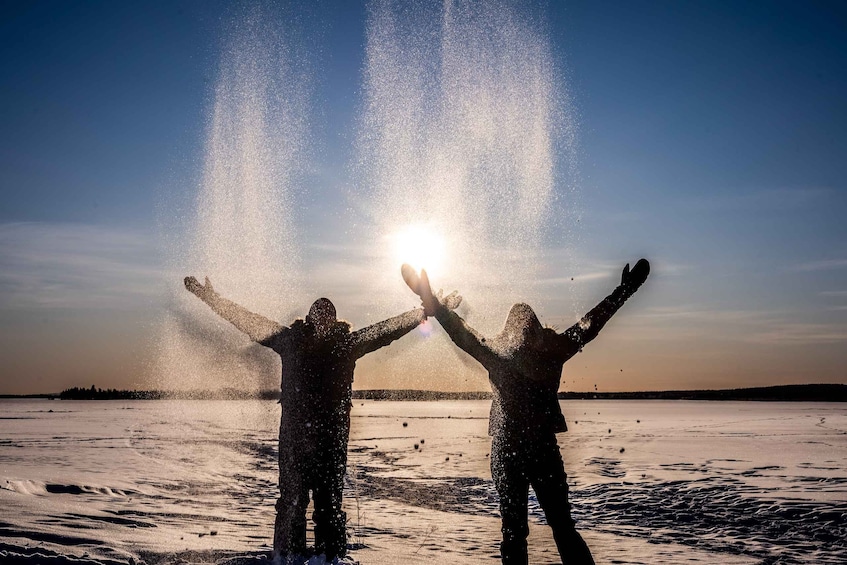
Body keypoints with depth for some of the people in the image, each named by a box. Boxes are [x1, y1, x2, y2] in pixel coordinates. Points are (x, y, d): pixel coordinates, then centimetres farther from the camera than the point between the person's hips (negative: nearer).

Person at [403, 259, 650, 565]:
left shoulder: (495, 353, -2)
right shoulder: (551, 350, -1)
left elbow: (462, 333, 4)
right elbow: (589, 324, 8)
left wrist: (432, 302, 11)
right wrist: (624, 290, 18)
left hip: (507, 451, 0)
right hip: (544, 449, 1)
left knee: (514, 530, 7)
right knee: (563, 526, 12)